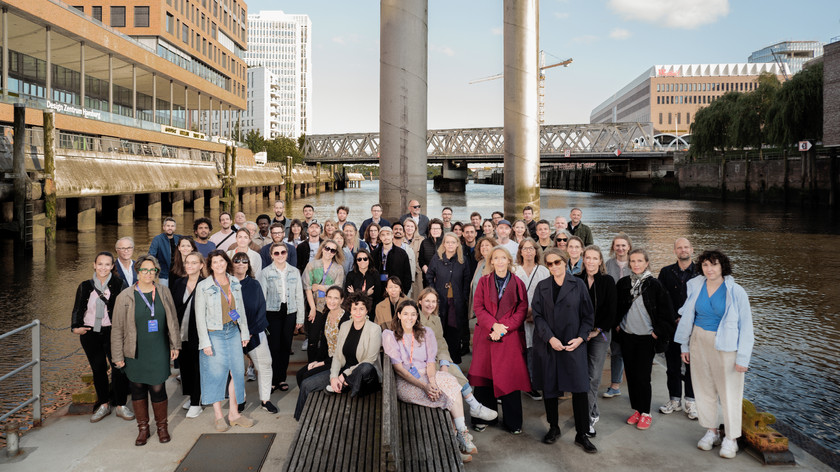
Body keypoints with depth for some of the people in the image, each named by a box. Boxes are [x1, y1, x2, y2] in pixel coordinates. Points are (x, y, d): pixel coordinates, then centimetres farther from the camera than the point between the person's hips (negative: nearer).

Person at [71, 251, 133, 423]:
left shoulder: (119, 284, -2)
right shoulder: (85, 286, 6)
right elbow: (77, 309, 10)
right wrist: (75, 327, -4)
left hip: (111, 332, -3)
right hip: (90, 333, 3)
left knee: (119, 367, -6)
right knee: (98, 369, 11)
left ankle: (121, 405, 10)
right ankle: (104, 405, 26)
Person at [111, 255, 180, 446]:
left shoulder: (164, 293, 2)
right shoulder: (125, 297, -5)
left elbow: (172, 320, 10)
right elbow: (117, 328, -1)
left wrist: (175, 345, 10)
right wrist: (117, 356, -2)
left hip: (159, 352, 1)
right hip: (135, 354, 0)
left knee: (158, 389, 0)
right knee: (137, 389, 9)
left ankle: (162, 427, 21)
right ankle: (143, 428, 26)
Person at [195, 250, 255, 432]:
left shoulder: (235, 283, 5)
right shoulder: (203, 286, -8)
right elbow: (200, 316, -7)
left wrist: (244, 332, 11)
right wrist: (205, 342, -11)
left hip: (233, 332, 4)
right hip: (214, 334, -4)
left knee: (237, 371, 4)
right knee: (216, 373, 1)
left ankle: (234, 413, 16)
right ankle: (218, 416, 13)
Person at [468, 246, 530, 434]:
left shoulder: (518, 284, 5)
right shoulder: (484, 281, 7)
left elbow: (522, 310, 1)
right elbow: (478, 307, 2)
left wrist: (503, 328, -10)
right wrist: (494, 325, -13)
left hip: (510, 337, -1)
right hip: (486, 335, 1)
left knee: (510, 377, -1)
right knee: (483, 374, 0)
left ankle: (513, 422, 11)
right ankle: (482, 418, 13)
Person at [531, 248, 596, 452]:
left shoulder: (578, 285, 3)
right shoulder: (542, 286, 7)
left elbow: (588, 315, 4)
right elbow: (537, 315, 0)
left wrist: (580, 337, -9)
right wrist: (550, 338, -13)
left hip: (573, 344, -2)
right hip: (547, 344, 2)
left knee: (579, 389, -5)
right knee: (549, 387, 8)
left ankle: (581, 434, 7)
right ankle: (553, 428, 24)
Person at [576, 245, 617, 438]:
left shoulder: (607, 281, 2)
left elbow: (611, 310, -1)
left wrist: (596, 330, -7)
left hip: (600, 334, -1)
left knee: (594, 377, -6)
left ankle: (586, 418, 0)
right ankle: (594, 413, 19)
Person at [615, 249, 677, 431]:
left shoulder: (654, 284, -6)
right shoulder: (623, 283, 4)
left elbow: (665, 310, -3)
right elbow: (616, 307, 16)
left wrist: (658, 332, -5)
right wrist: (617, 325, 10)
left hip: (646, 337, -4)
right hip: (627, 336, 4)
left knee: (642, 376, -3)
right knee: (631, 374, 8)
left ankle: (645, 413, 11)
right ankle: (637, 410, 21)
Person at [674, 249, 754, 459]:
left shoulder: (736, 292, -10)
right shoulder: (694, 286, 1)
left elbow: (746, 326, -7)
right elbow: (687, 317, 10)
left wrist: (743, 357, -10)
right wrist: (684, 346, 12)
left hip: (726, 345, -4)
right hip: (699, 341, 4)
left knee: (729, 391, 1)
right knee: (704, 388, 11)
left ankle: (731, 438, 16)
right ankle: (711, 431, 27)